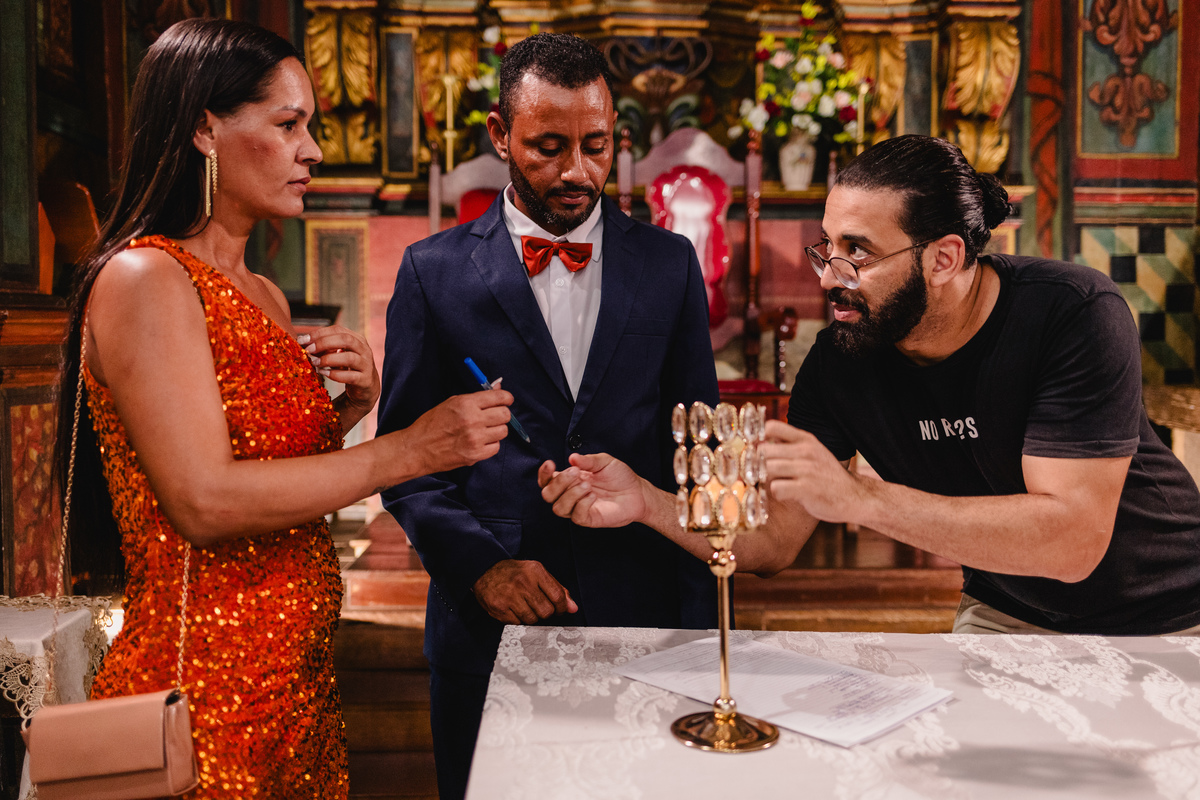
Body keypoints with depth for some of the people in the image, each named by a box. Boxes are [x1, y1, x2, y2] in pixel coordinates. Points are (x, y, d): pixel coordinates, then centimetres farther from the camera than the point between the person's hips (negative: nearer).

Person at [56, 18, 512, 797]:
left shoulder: (264, 295, 10)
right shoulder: (143, 279, -14)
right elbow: (204, 503, -23)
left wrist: (351, 404, -2)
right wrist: (410, 449, -20)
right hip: (204, 688, -7)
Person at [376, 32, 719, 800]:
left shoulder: (670, 263, 4)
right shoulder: (434, 270, 0)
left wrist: (698, 621, 4)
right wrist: (478, 561, -12)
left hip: (641, 620, 1)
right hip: (489, 625, 0)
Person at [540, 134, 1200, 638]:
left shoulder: (1073, 312, -28)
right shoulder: (841, 357, -17)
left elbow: (1073, 538, -36)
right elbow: (773, 543, -13)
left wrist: (860, 498, -43)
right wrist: (647, 503, -30)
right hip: (1004, 616, 3)